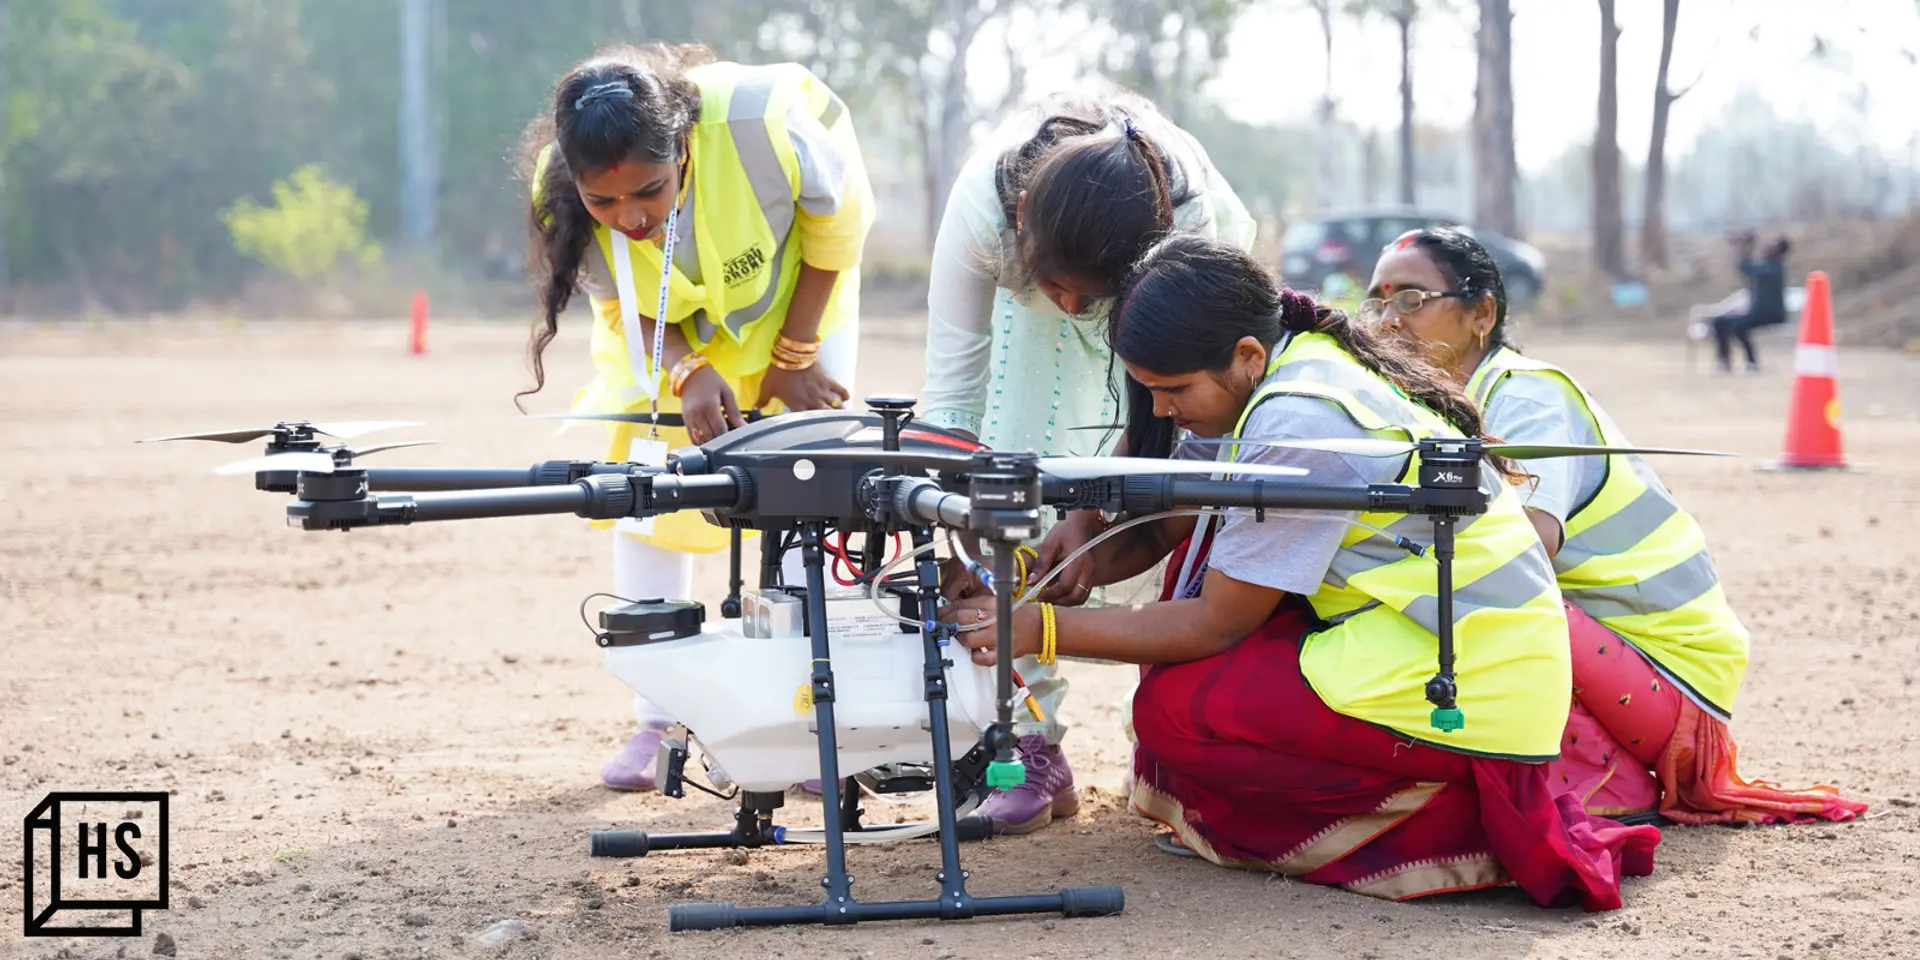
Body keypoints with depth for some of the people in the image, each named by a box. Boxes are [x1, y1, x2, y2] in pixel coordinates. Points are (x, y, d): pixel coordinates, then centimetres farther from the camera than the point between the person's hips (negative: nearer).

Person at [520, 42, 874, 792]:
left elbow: (839, 223, -21)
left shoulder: (762, 120, -43)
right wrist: (688, 373, -38)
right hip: (668, 334, 2)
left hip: (792, 299, -2)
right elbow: (623, 307, -17)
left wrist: (795, 356, -16)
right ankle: (656, 721, 3)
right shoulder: (559, 195, -35)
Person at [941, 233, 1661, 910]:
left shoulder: (1297, 424, -22)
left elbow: (1217, 624, -15)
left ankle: (1453, 821, -8)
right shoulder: (1292, 364, 6)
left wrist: (1044, 630, -11)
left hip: (1473, 697, -10)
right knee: (1209, 549, 13)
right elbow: (1158, 526, 11)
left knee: (1172, 709, -9)